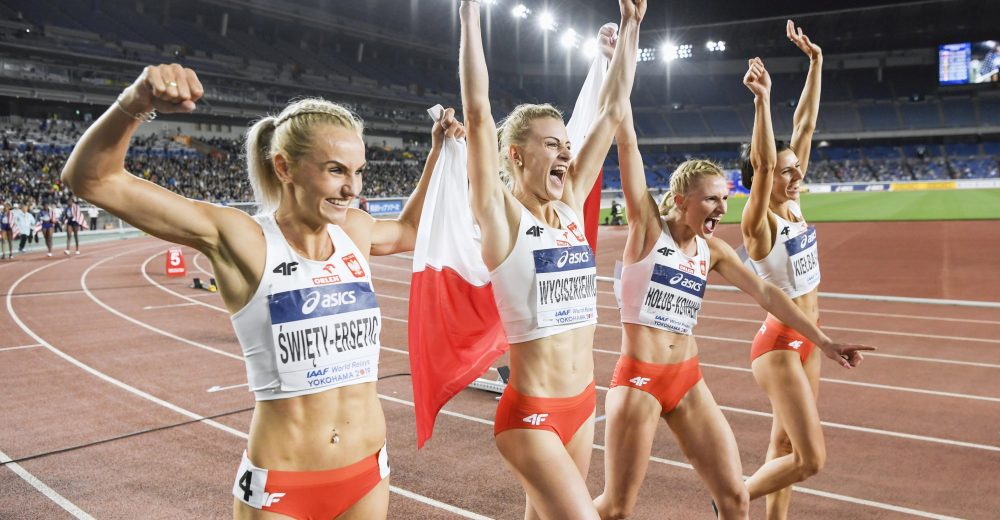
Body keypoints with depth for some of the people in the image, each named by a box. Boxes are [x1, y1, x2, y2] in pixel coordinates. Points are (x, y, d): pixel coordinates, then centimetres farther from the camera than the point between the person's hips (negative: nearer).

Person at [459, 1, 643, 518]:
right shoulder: (501, 216, -12)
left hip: (583, 403, 7)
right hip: (530, 414, -7)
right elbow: (477, 111, -21)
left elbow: (612, 110, 9)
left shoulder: (571, 207, 4)